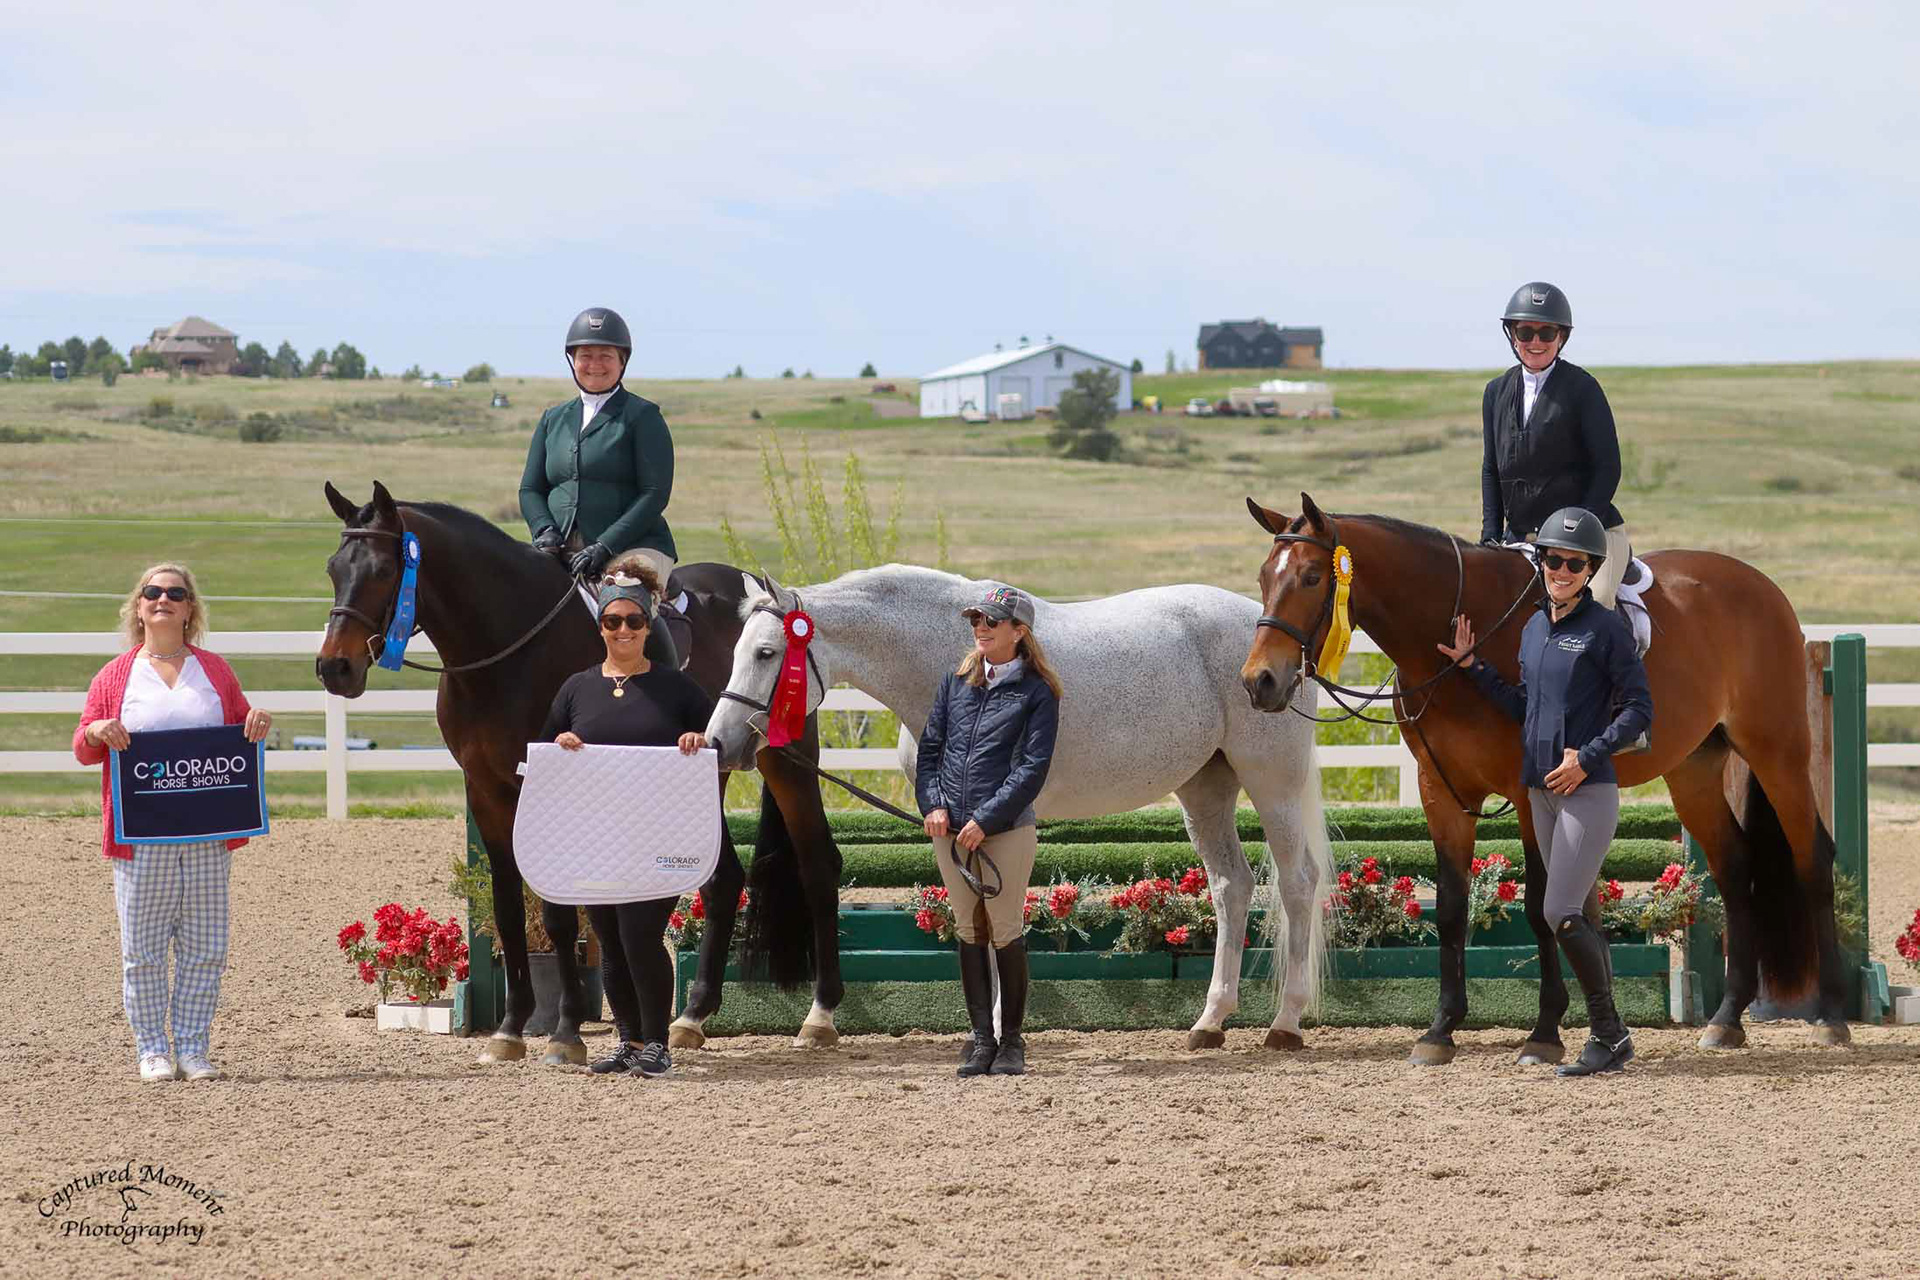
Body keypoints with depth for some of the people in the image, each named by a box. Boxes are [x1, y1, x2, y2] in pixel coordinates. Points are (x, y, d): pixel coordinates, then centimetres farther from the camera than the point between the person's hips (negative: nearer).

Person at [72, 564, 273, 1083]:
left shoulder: (214, 670, 12)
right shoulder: (115, 676, 6)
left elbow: (242, 731, 19)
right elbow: (83, 750, 7)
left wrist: (258, 723, -3)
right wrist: (97, 733, -15)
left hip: (208, 837, 2)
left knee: (205, 947, 3)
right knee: (143, 948, 1)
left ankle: (193, 1048, 10)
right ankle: (152, 1049, 9)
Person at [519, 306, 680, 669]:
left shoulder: (642, 416, 4)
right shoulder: (554, 419, 21)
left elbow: (655, 493, -4)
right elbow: (530, 489, 19)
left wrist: (605, 547, -15)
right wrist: (545, 531, -4)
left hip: (633, 546, -5)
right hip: (563, 553, 5)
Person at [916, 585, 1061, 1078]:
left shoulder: (1037, 693, -3)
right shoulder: (957, 682, 11)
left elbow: (1032, 768, -9)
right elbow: (930, 746, 13)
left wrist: (986, 820, -16)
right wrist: (932, 803, -3)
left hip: (1006, 829, -4)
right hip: (949, 829, 4)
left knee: (1006, 933, -1)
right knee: (969, 933, 7)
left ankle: (1011, 1040, 9)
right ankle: (981, 1038, 12)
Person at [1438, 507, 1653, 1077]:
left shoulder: (1605, 629, -9)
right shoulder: (1534, 629, 12)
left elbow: (1640, 709, -10)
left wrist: (1587, 757, -18)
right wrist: (1473, 666, 11)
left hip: (1589, 790, -8)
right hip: (1541, 792, 8)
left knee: (1561, 915, -14)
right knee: (1580, 920, 11)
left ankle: (1608, 1033, -4)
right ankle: (1610, 1038, 17)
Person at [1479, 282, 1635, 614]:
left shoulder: (1582, 387, -4)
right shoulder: (1497, 392, 12)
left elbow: (1608, 467, -6)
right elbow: (1491, 470, 16)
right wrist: (1491, 537, 5)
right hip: (1519, 536, 6)